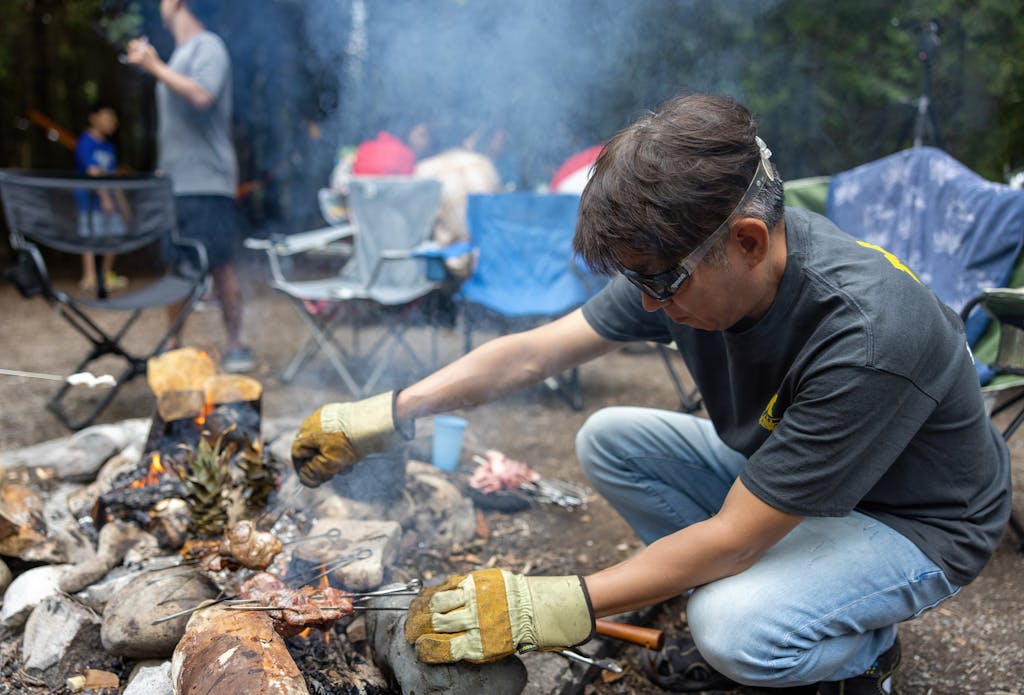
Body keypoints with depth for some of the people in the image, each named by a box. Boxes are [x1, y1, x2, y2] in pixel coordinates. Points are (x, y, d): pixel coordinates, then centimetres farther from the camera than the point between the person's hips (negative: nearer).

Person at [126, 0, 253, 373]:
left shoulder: (208, 46, -5)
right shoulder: (178, 53, 18)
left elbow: (202, 95, -22)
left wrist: (155, 67, -15)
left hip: (206, 179, -8)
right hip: (173, 179, 8)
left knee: (220, 263, -5)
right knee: (176, 265, 9)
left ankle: (236, 345, 3)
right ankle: (174, 345, 16)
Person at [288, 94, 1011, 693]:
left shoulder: (869, 342, -39)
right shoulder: (688, 260, -18)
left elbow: (730, 541, -34)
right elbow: (531, 352, -12)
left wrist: (549, 608, -32)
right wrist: (384, 414, -16)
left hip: (917, 524, -6)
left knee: (737, 629, -32)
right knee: (609, 440, -9)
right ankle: (751, 601, 6)